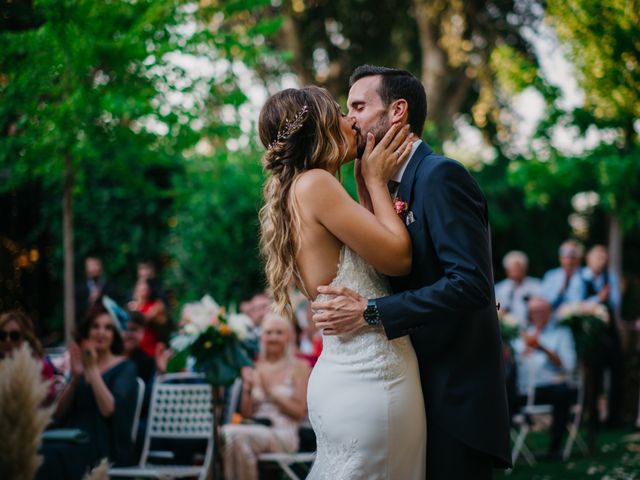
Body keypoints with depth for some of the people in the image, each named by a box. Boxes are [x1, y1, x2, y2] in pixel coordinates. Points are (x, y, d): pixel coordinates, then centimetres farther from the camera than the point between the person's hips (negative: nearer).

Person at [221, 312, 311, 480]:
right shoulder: (255, 368, 16)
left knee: (236, 434, -33)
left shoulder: (299, 367, 6)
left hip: (283, 433, -3)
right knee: (226, 431, -32)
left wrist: (272, 392, -8)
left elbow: (300, 412, -1)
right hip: (255, 428, 4)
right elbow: (246, 414, 13)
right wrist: (247, 389, -4)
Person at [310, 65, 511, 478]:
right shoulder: (397, 186, 16)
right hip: (426, 386, 9)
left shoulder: (442, 176, -13)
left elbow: (471, 283, -23)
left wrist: (370, 312, -22)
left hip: (456, 394, -9)